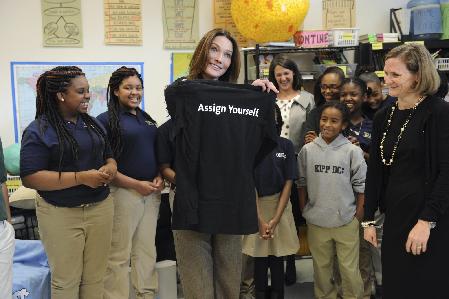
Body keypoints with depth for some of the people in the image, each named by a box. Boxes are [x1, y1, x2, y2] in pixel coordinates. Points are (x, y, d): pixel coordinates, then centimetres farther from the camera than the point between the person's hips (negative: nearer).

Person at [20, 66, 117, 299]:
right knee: (66, 280, 7)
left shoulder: (93, 124, 10)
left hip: (101, 208, 5)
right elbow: (30, 178, -17)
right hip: (61, 214, -5)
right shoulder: (38, 131, -9)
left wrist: (110, 169, -7)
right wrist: (81, 177, -22)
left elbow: (109, 156, 19)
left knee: (95, 277, 11)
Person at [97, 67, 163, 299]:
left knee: (147, 251, 14)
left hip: (152, 192, 6)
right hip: (123, 192, -6)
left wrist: (159, 178, 2)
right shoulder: (106, 120, -6)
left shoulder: (147, 119, 13)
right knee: (119, 256, 1)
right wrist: (137, 184, -15)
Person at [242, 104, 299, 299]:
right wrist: (260, 221, -10)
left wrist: (275, 219, -9)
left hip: (280, 206, 1)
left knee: (277, 259, 8)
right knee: (259, 259, 4)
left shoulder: (286, 145, -1)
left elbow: (288, 183, -1)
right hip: (254, 207, -1)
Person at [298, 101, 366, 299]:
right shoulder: (307, 150, -2)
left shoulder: (352, 151, -6)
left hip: (346, 222, -2)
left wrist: (358, 215, -3)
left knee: (350, 270, 8)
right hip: (316, 221, 2)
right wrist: (304, 211, 5)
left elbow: (361, 186, -2)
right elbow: (302, 184, 6)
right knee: (321, 268, 19)